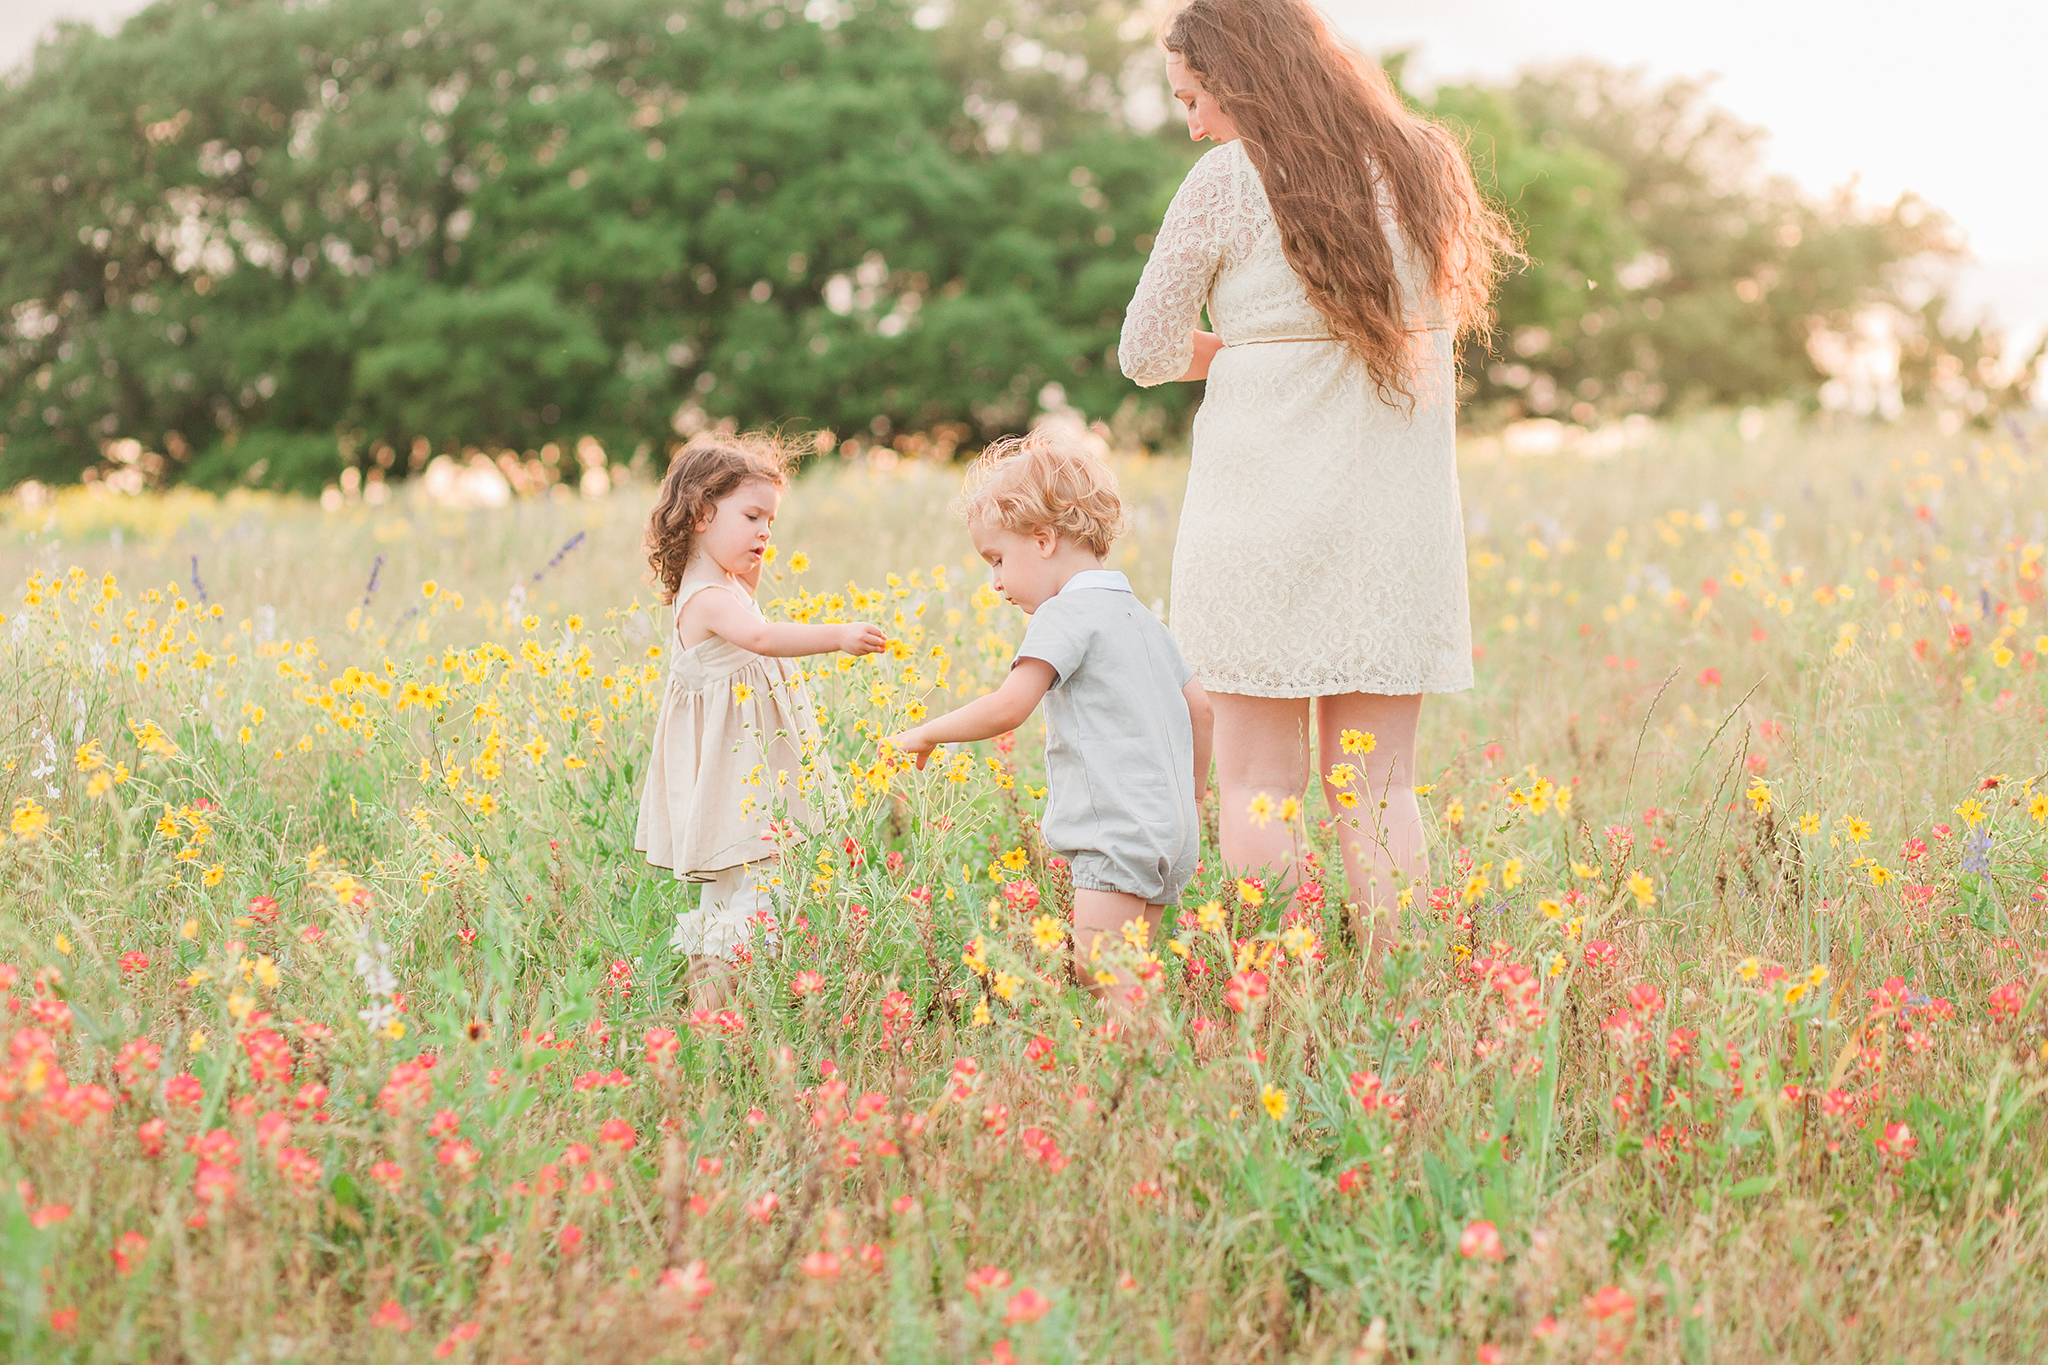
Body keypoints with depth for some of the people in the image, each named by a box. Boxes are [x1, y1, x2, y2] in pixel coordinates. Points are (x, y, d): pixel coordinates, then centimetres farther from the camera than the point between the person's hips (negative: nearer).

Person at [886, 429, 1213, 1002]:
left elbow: (1007, 707, -20)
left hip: (1120, 836, -10)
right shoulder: (1139, 615, 19)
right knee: (1126, 973, 8)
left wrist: (924, 734, -7)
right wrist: (1193, 795, 33)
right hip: (1172, 829, 10)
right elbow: (1198, 706, 22)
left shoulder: (1067, 614, -9)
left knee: (1101, 977, -12)